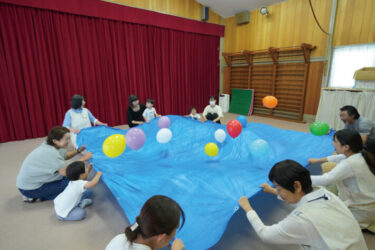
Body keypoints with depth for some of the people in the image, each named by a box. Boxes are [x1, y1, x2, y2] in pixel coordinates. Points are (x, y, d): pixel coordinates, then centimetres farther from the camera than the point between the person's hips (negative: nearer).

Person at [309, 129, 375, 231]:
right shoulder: (361, 155, -6)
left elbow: (325, 180, -36)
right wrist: (318, 160, 18)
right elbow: (339, 157, 13)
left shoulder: (349, 164, -32)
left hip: (362, 212, -8)